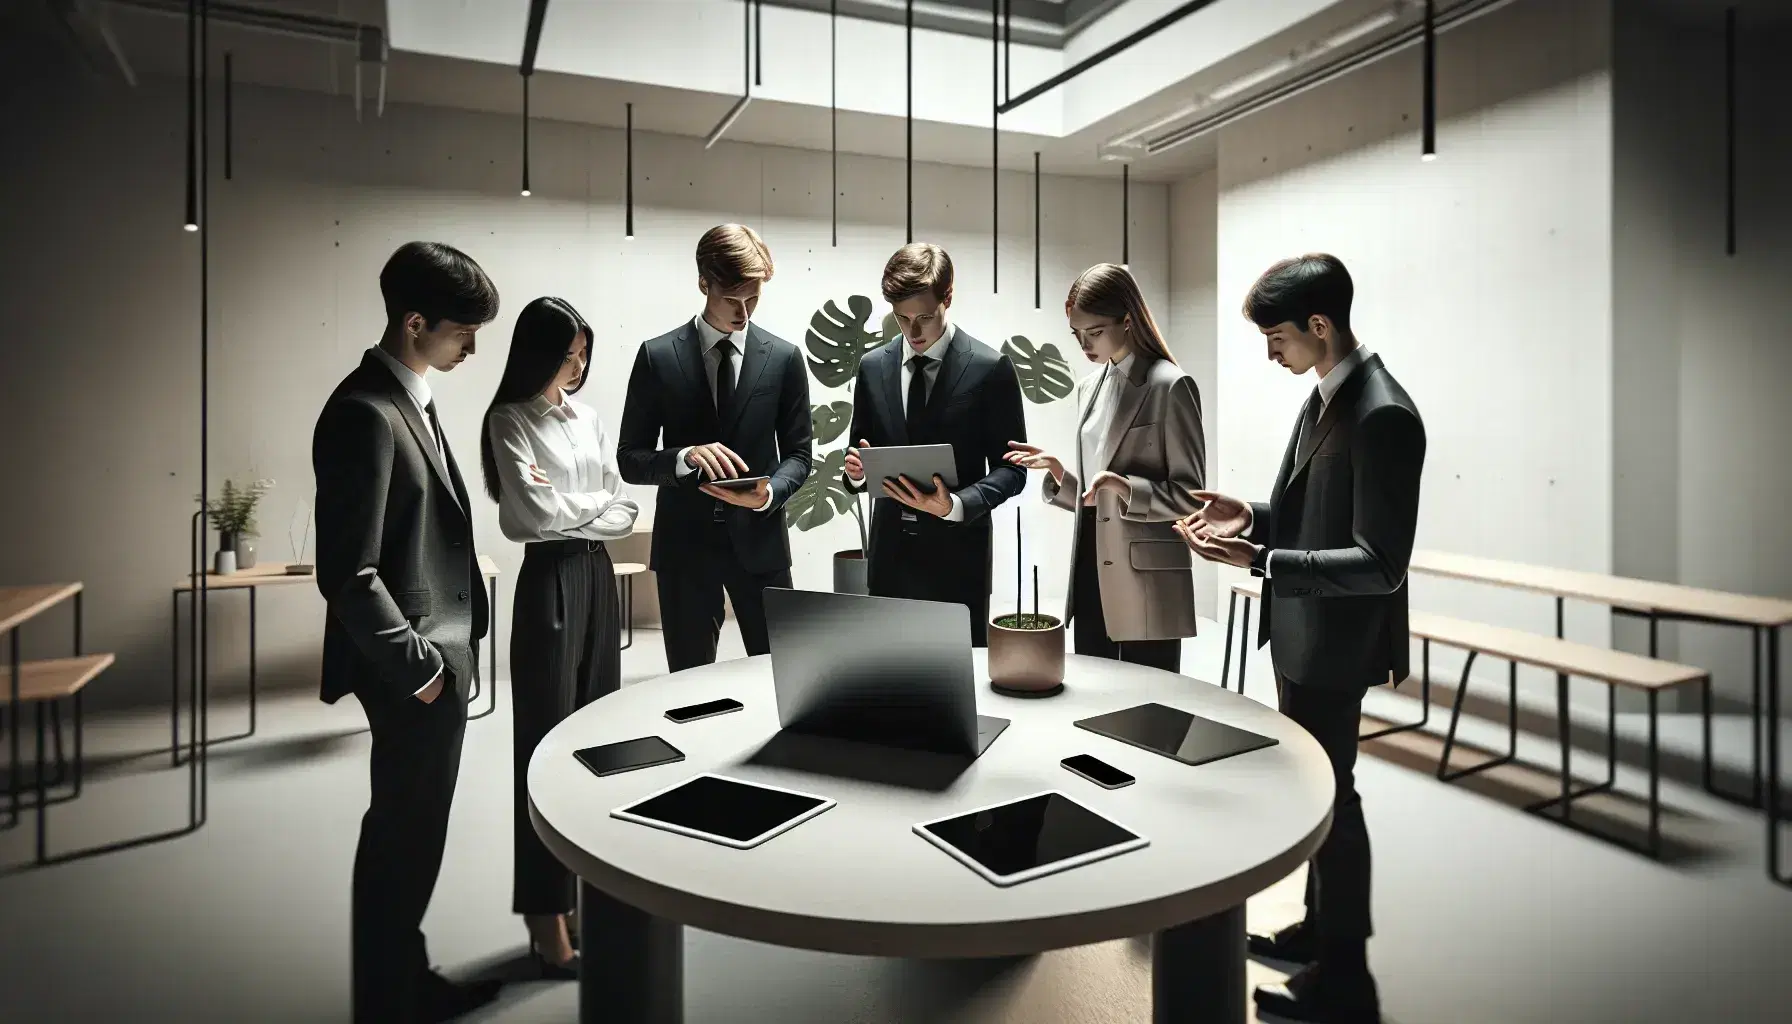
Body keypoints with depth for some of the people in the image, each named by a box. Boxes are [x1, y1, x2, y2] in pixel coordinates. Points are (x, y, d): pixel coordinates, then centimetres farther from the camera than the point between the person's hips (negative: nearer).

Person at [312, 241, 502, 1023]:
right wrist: (416, 664, -16)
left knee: (414, 830, 20)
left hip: (438, 653, 9)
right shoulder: (366, 412, -20)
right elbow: (347, 572, -24)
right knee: (403, 834, 7)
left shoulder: (410, 398, 9)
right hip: (412, 667, -9)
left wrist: (446, 650, 14)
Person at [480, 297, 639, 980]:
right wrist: (597, 500, -2)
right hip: (550, 581, -6)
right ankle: (547, 923, 9)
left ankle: (586, 895, 25)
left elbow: (625, 514, 9)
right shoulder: (511, 421, -5)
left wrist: (566, 505, -7)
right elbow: (534, 515, -17)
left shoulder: (587, 418, 13)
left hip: (599, 576, 7)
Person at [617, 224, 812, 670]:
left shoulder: (784, 358, 2)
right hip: (684, 542, 0)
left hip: (759, 538, 1)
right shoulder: (658, 356, -1)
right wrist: (685, 457, -20)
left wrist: (770, 493, -15)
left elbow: (798, 453, 6)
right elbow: (629, 458, 0)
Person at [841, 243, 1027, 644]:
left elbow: (1011, 469, -4)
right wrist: (856, 470, -9)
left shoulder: (990, 368, -6)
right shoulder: (873, 367, 6)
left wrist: (956, 505, -19)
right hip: (889, 553, 3)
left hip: (957, 555, -3)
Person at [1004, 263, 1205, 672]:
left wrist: (1125, 486, -23)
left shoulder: (1169, 386, -9)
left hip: (1146, 583, -6)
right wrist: (1058, 470, -2)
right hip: (1091, 570, 7)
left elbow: (1190, 495, -9)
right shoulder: (1089, 387, 13)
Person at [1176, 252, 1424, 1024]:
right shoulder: (1325, 397, 6)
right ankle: (1320, 927, 42)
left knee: (1331, 795, 6)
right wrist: (1253, 517, -2)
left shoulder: (1383, 415, -24)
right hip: (1301, 634, 9)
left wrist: (1258, 560, -29)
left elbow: (1380, 564, -25)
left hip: (1333, 642, -9)